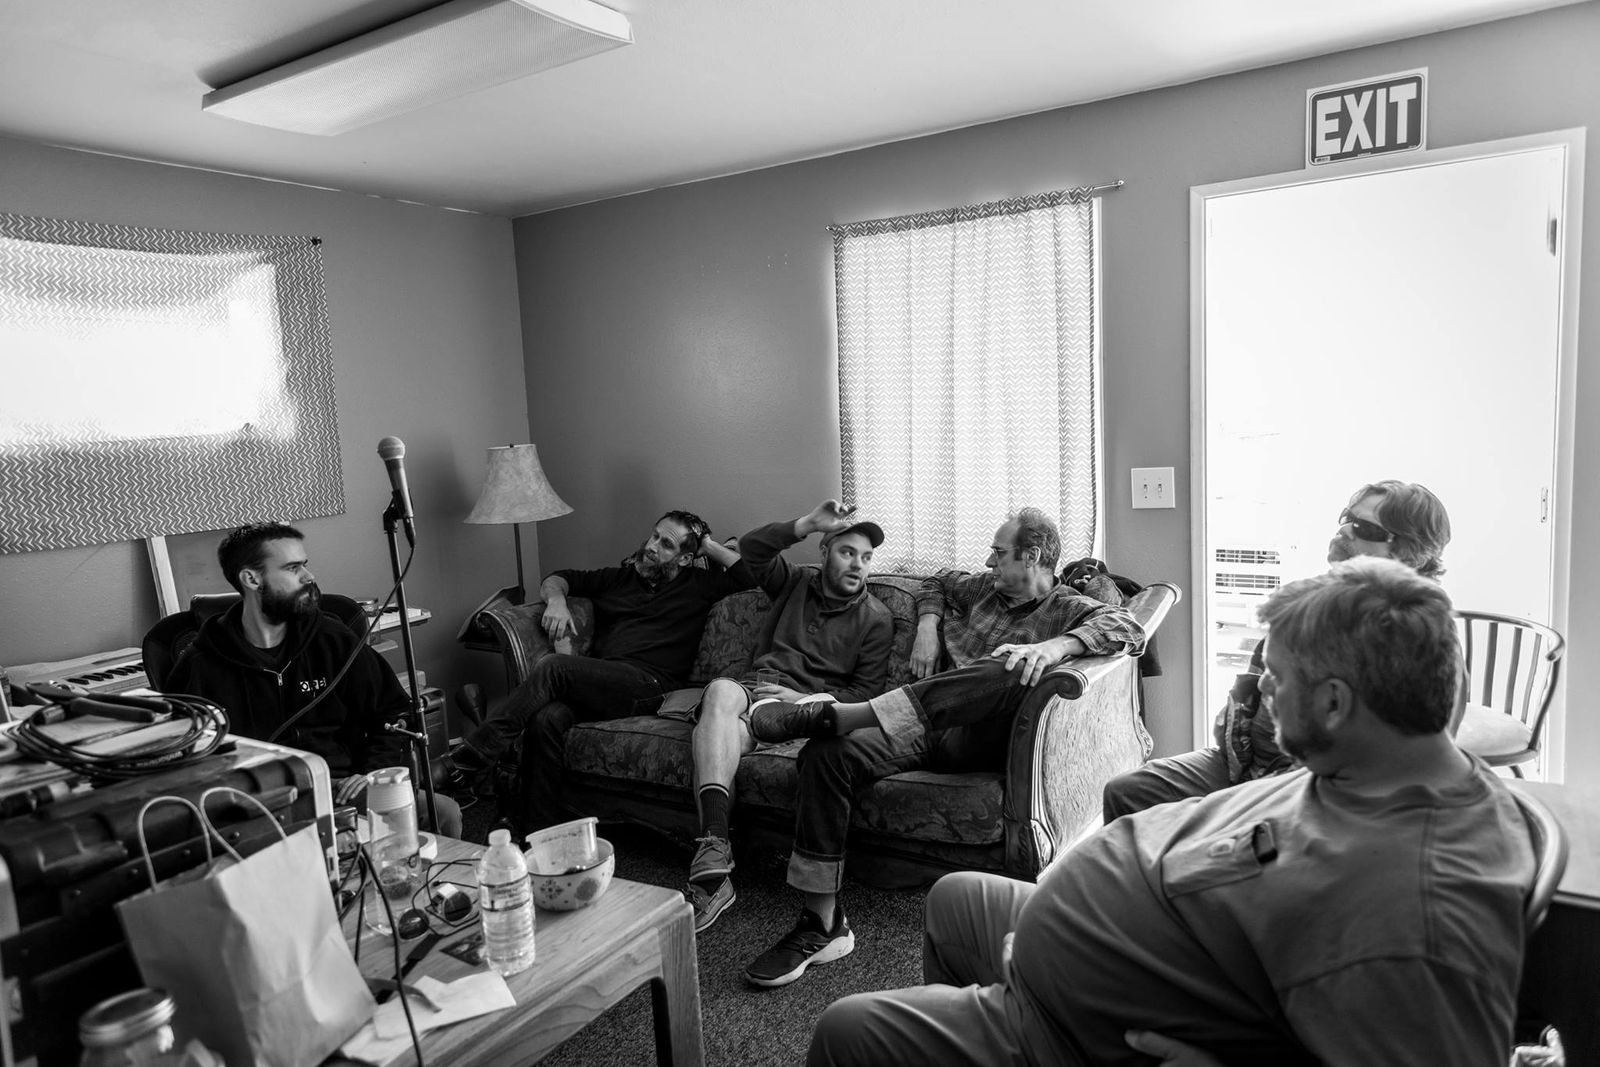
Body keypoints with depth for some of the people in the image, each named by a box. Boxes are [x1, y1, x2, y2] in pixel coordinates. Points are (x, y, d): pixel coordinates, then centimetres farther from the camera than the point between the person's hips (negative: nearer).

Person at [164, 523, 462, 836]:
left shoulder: (332, 640, 12)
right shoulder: (199, 667, 3)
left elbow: (392, 712, 19)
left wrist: (375, 772, 1)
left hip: (343, 787, 4)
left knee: (445, 812, -21)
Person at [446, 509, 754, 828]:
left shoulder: (697, 585, 17)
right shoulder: (619, 577, 28)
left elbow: (753, 577, 8)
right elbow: (556, 579, 29)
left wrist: (710, 547, 13)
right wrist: (556, 599, 6)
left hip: (647, 686, -4)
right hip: (598, 685, 4)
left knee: (552, 666, -27)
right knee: (547, 718, -30)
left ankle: (469, 758, -23)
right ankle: (537, 834, -25)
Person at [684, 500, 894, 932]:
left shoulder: (876, 618, 12)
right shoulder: (796, 584, 23)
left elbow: (865, 690, 4)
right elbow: (751, 548, 8)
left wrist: (806, 699, -11)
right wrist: (808, 523, -3)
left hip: (804, 703, -3)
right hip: (753, 685, 3)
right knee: (721, 689, -37)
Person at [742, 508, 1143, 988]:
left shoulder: (1068, 609, 9)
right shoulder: (986, 589, 26)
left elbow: (1127, 628, -11)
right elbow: (938, 584, 43)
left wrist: (1054, 647, -29)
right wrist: (928, 626, 21)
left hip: (979, 737, -5)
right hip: (924, 725, 5)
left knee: (1014, 672, -39)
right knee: (825, 753, -23)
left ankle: (827, 715, -40)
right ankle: (822, 925, -21)